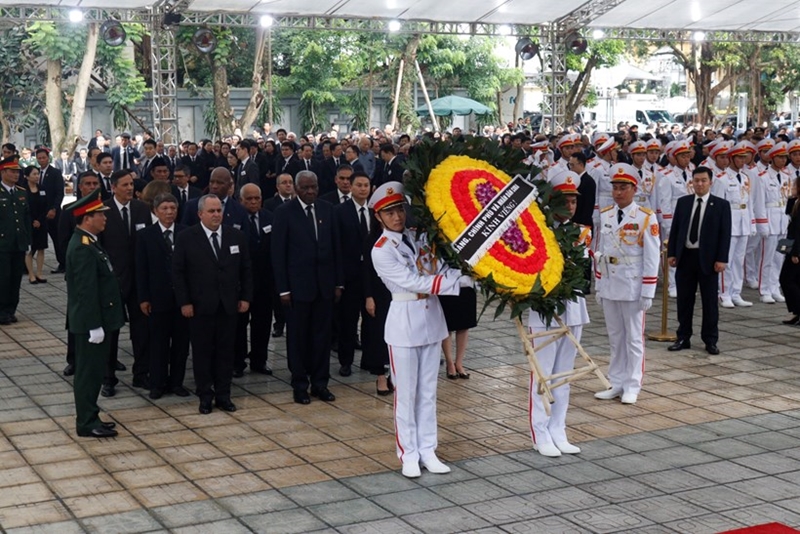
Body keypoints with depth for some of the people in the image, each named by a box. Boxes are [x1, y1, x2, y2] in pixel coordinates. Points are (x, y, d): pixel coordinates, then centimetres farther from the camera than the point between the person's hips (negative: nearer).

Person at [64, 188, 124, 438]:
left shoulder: (86, 242, 11)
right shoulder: (83, 248, -21)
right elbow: (86, 291, -24)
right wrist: (94, 325, -23)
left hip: (95, 320, 10)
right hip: (91, 322, -10)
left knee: (93, 371, 16)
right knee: (88, 372, -1)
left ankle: (89, 418, 25)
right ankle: (87, 423, 8)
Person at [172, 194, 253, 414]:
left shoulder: (236, 236, 5)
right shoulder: (186, 238, -4)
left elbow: (246, 269, 10)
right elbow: (178, 272, -3)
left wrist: (245, 297, 3)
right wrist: (184, 302, -8)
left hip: (229, 305, 2)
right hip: (200, 306, -2)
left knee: (226, 351, 7)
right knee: (202, 352, 5)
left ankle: (223, 395, 17)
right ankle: (205, 396, 15)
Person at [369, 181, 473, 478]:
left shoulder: (419, 236, 7)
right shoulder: (381, 251, -10)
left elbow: (441, 271, 2)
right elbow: (414, 282, -18)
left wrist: (464, 274, -18)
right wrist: (458, 281, -21)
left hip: (431, 318, 5)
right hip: (405, 322, -5)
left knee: (428, 390, 11)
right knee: (406, 392, 2)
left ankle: (427, 451, 19)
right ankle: (408, 454, 12)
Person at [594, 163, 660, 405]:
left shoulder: (646, 218, -9)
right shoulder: (604, 216, 6)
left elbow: (652, 257, -9)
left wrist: (647, 292, -11)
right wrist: (598, 285, 9)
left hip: (633, 287, -5)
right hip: (609, 286, 5)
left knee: (634, 338, 5)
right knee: (615, 337, 12)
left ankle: (632, 387, 13)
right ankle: (617, 384, 20)